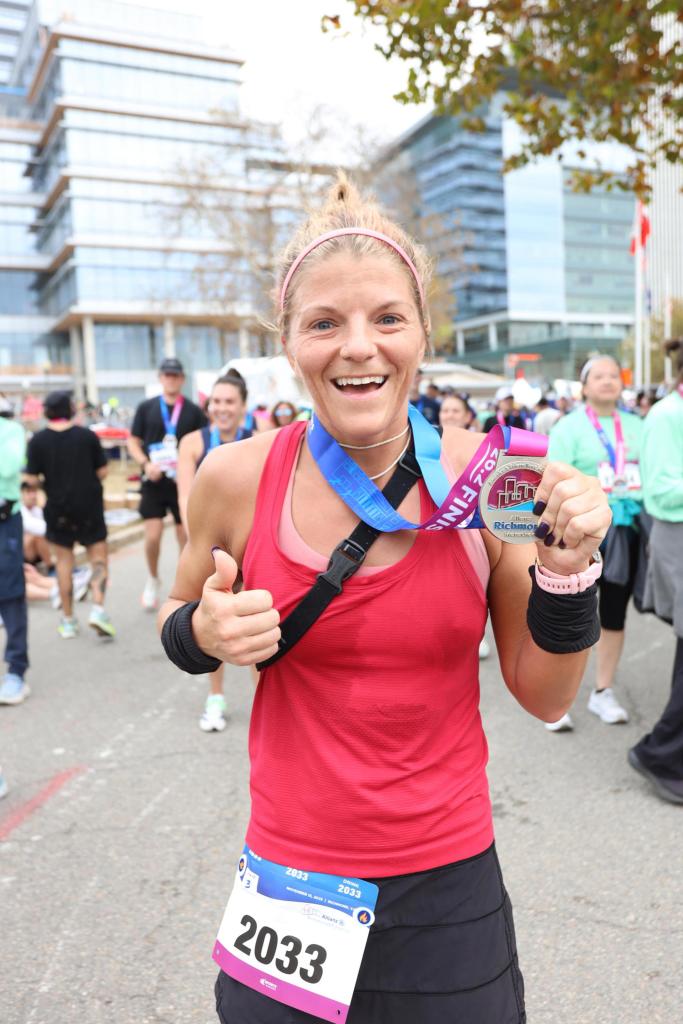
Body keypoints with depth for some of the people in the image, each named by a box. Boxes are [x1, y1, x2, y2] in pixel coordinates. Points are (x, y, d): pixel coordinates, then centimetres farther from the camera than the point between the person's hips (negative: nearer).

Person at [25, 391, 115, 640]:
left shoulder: (38, 440, -7)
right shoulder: (87, 435, -6)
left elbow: (32, 479, -7)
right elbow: (102, 472, -3)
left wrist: (48, 481, 13)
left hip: (57, 507, 1)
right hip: (89, 505, -1)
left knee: (64, 559, 14)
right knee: (99, 556, 8)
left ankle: (68, 619, 18)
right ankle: (98, 608, -11)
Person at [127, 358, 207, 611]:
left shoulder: (193, 411, 1)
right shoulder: (146, 407, 3)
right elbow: (133, 441, 6)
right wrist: (145, 463, -12)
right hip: (154, 483, 0)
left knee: (186, 537, 5)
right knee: (152, 536, -4)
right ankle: (153, 580, 22)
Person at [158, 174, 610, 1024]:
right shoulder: (236, 479, -12)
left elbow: (543, 697, -4)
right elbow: (180, 623, 7)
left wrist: (566, 570, -20)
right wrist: (204, 633, -15)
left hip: (449, 886, 0)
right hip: (289, 877, 1)